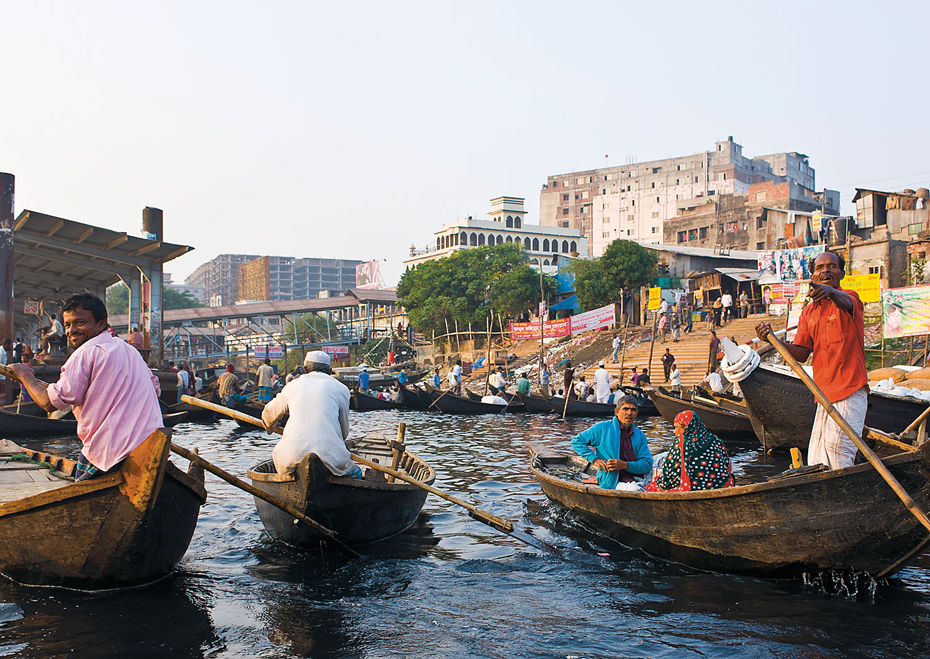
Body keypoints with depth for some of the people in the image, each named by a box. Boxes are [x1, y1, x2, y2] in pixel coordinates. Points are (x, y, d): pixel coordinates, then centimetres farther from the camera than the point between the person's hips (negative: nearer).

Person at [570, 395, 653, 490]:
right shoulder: (602, 428, 7)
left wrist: (625, 465, -10)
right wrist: (594, 459, 0)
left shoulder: (640, 435, 18)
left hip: (637, 482, 5)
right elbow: (576, 441, 12)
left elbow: (647, 464, 9)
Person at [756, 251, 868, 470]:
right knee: (816, 463, 8)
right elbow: (801, 353, 6)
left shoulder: (851, 298, -3)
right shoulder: (808, 313, 15)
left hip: (850, 390, -6)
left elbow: (845, 302, -31)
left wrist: (830, 291, -55)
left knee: (837, 446, -13)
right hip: (824, 393, 7)